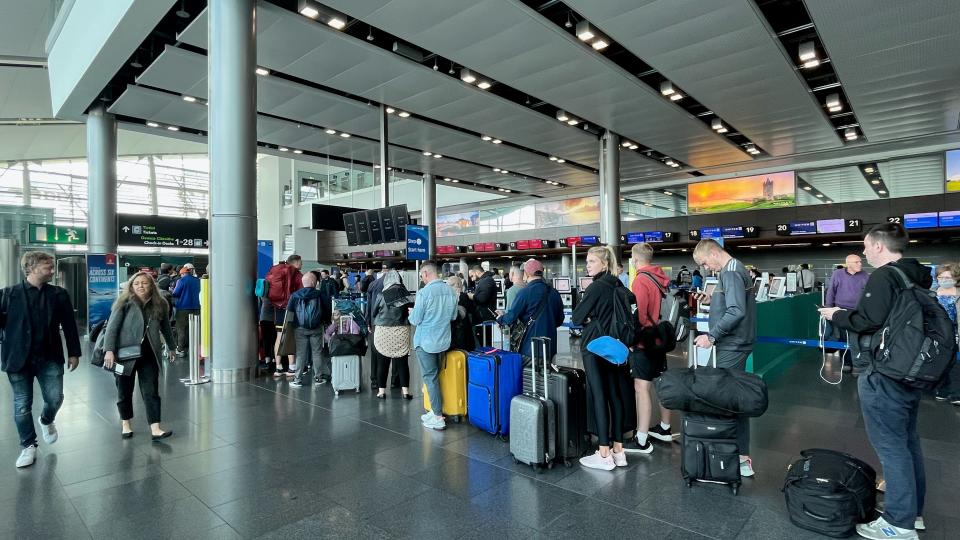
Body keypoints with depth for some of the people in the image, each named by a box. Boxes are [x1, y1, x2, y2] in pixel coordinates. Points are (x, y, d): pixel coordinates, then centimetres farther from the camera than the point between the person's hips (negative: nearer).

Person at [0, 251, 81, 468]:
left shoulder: (59, 294, 2)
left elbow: (69, 325, 4)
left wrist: (73, 352, 4)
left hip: (50, 358, 1)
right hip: (19, 358, -1)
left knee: (55, 398, 1)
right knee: (22, 405, 7)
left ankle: (47, 420, 35)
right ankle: (28, 446, 23)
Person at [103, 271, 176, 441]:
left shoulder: (159, 304, 3)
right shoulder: (125, 303, -6)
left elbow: (165, 327, 15)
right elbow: (112, 327, -10)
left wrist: (171, 347, 21)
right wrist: (109, 350, -20)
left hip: (149, 355, 2)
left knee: (151, 392, -2)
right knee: (124, 391, 12)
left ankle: (155, 429, -3)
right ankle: (125, 424, 31)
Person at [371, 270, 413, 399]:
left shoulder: (382, 295, -9)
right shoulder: (406, 294, -5)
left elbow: (373, 313, 1)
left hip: (384, 332, -1)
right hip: (402, 332, 2)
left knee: (382, 362, 8)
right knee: (402, 362, 7)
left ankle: (382, 391, 13)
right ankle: (405, 390, 8)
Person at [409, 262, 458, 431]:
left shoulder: (424, 292, -19)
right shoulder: (450, 291, -2)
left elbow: (415, 320, -13)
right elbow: (453, 316, 9)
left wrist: (412, 313, 8)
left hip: (426, 342, -6)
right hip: (443, 341, 6)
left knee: (430, 377, 3)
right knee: (435, 376, 18)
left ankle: (438, 418, 7)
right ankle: (435, 411, 26)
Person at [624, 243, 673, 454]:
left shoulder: (641, 279, -16)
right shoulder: (660, 278, 6)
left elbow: (639, 314, -20)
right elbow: (659, 309, 12)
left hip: (644, 340, -9)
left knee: (641, 388, -7)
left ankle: (642, 441, -4)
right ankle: (664, 428, 33)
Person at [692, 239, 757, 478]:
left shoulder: (731, 272, -15)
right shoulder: (736, 269, 16)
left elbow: (737, 311, -25)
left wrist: (711, 336, -24)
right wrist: (712, 301, 9)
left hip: (732, 346, -10)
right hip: (735, 344, 10)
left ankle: (741, 458, 4)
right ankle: (741, 454, 22)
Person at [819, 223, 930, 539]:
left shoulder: (883, 277, -18)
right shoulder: (916, 276, 10)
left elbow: (868, 322, -25)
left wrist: (837, 316, -9)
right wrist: (850, 314, 14)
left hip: (884, 374, -9)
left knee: (890, 446, -1)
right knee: (907, 439, 19)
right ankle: (913, 509, 32)